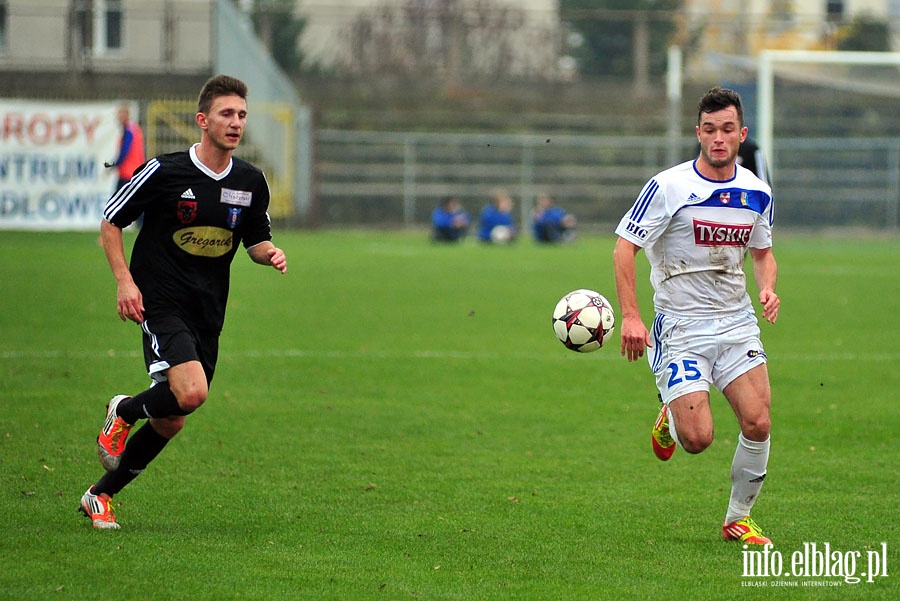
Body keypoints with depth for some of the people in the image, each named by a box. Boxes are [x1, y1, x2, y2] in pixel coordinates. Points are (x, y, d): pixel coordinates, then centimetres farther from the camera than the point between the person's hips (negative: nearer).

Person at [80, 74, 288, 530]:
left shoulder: (251, 183, 5)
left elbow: (256, 240, 18)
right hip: (161, 303, -6)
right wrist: (125, 281, -12)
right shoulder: (165, 171, -9)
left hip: (207, 313, 6)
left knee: (170, 422, 8)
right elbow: (110, 222, 0)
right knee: (191, 392, -28)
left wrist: (270, 253, -6)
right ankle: (123, 412, 4)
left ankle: (101, 496, 25)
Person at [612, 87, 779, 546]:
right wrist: (630, 316, -16)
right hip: (681, 328, -4)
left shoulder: (757, 193, 5)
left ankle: (738, 520, 9)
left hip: (737, 323, 4)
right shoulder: (668, 187, -11)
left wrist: (768, 288, -1)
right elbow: (624, 248, -8)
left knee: (758, 424, -12)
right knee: (698, 438, -13)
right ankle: (670, 417, 25)